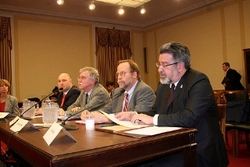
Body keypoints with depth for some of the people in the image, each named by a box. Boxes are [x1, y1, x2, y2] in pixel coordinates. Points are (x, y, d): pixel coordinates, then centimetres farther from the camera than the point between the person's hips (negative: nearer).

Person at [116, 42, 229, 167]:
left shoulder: (199, 82, -15)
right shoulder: (164, 85, 9)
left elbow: (189, 117, -27)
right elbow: (155, 112, 13)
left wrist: (153, 119, -22)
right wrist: (133, 116, -5)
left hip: (198, 151, -6)